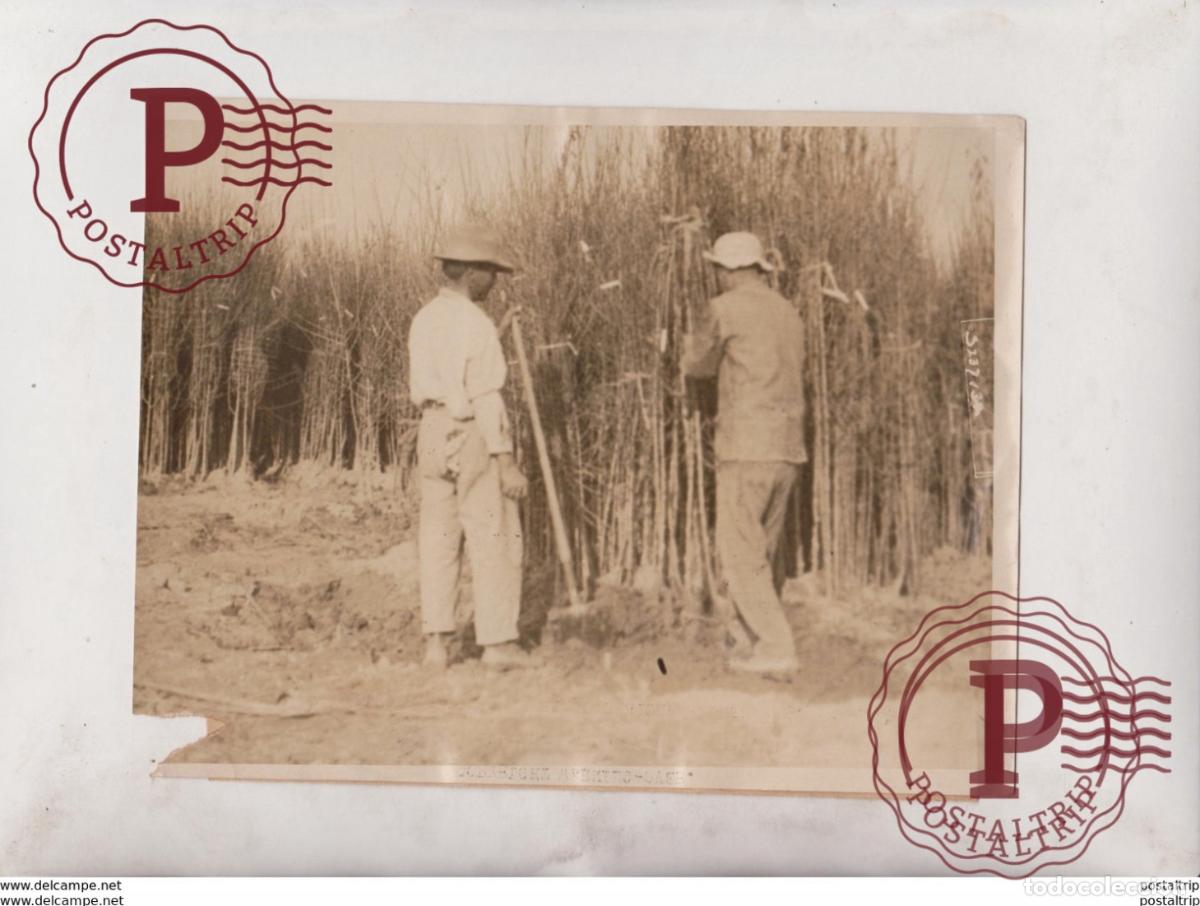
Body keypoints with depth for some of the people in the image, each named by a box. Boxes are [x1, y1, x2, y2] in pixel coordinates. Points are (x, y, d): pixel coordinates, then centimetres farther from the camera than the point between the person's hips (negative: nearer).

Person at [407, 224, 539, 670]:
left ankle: (435, 641, 9)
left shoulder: (424, 319, 9)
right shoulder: (476, 325, -15)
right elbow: (485, 398, -19)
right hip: (473, 437, -7)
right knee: (493, 539, 1)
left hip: (433, 433, 8)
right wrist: (506, 462, -18)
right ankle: (498, 642, 4)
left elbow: (420, 387, 14)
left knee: (438, 540, 9)